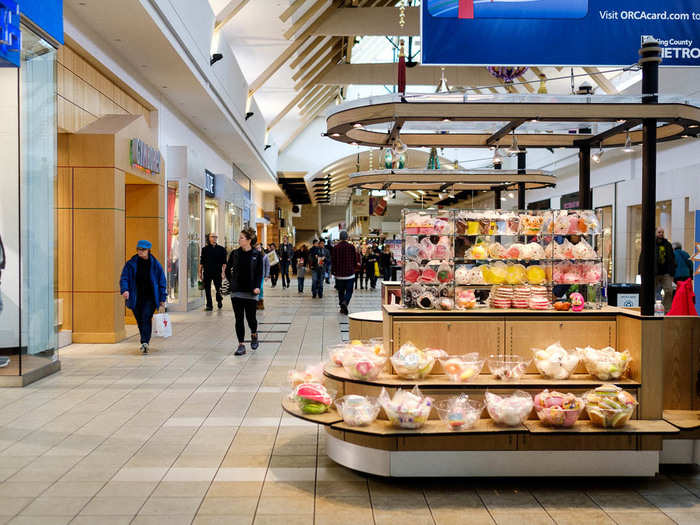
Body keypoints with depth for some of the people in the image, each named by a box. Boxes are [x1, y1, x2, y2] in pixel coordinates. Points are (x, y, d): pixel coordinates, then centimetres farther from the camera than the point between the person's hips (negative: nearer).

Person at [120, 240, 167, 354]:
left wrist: (162, 298, 2)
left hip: (150, 297, -2)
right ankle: (146, 340, 27)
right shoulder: (131, 264, 2)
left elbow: (162, 281, 6)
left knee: (146, 317, -17)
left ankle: (145, 342, -22)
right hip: (135, 298, 2)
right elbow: (124, 278, -1)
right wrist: (124, 289, -22)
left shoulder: (155, 264, 2)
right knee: (140, 320, 9)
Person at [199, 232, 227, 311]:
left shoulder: (221, 249, 5)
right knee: (207, 289, 3)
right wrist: (200, 272, 5)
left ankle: (219, 301, 25)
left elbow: (224, 262, 3)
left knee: (218, 288, 0)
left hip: (217, 273, -1)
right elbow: (201, 262, 10)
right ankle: (209, 305, 10)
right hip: (207, 273, 1)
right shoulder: (205, 249, 8)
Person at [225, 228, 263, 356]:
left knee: (251, 317, 3)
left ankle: (254, 334, 35)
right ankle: (241, 345, 6)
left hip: (251, 292, -2)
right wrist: (231, 282, 6)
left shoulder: (257, 255, -2)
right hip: (236, 292, 2)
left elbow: (259, 273, -3)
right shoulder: (234, 254, 4)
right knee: (239, 319, 1)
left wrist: (257, 287, -15)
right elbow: (227, 270, 15)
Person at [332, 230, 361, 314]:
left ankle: (342, 307, 16)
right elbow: (355, 260, 0)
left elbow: (333, 260, 0)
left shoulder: (335, 247, -4)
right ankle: (345, 302, -21)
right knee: (349, 291, 4)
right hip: (349, 273, -2)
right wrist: (354, 268, 18)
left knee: (341, 291, 14)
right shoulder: (351, 247, -7)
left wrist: (333, 271, 11)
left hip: (339, 273, 2)